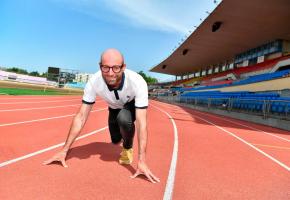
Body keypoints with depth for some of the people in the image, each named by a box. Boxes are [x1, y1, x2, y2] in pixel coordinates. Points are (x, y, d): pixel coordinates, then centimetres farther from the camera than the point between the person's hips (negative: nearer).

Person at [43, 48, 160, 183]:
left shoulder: (137, 82, -43)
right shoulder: (94, 82, -35)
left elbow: (141, 122, -45)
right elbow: (81, 117, -31)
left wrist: (141, 161, -50)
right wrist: (64, 150, -33)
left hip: (133, 106, -3)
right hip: (114, 108, 3)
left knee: (124, 118, -35)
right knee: (116, 141, 9)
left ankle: (128, 147, -2)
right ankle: (122, 136, 48)